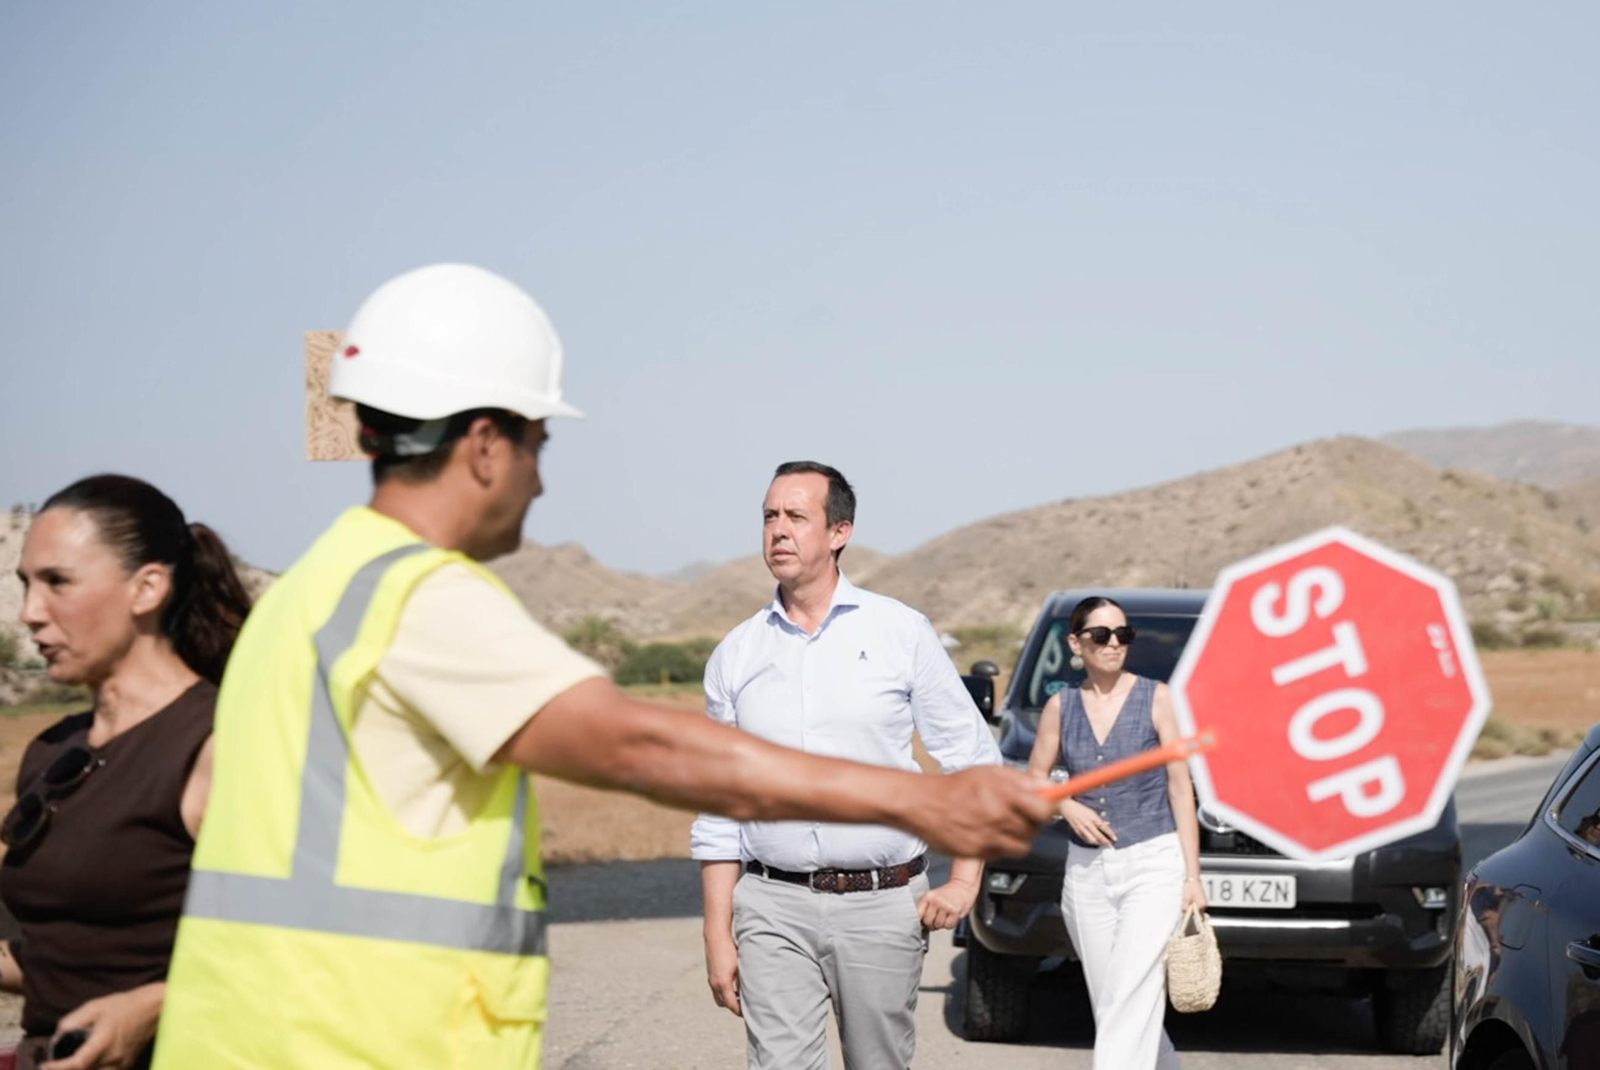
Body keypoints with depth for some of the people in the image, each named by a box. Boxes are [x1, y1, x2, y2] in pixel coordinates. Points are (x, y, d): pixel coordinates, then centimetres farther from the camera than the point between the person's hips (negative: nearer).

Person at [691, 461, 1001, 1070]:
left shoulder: (901, 633, 3)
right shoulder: (735, 656, 8)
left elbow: (974, 759, 5)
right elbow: (718, 813, 10)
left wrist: (965, 881, -4)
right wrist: (717, 934, 4)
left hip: (882, 905, -1)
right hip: (775, 908, 1)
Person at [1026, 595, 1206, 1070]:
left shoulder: (1157, 699, -1)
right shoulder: (1061, 706, 7)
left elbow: (1180, 789, -2)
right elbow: (1034, 777, 16)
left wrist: (1191, 875, -6)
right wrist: (1069, 807, -6)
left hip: (1154, 867, -4)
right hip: (1086, 871, 4)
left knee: (1131, 999, -16)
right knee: (1108, 1005, 8)